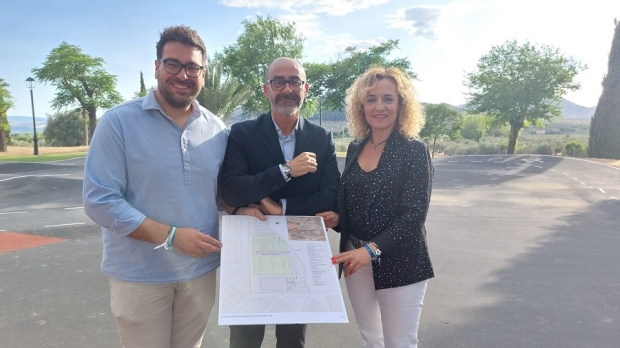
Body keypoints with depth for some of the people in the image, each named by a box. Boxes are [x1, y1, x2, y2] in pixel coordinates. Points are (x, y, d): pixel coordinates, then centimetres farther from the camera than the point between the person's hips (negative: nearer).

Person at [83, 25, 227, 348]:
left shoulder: (216, 129, 1)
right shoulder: (119, 121, -12)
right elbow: (99, 201, -16)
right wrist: (171, 236, -21)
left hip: (201, 270, 4)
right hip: (140, 275, -3)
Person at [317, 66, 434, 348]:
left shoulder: (414, 151, -11)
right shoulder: (355, 148, 5)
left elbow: (414, 215, -17)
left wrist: (372, 249, -26)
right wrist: (336, 217, -6)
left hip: (398, 263, -5)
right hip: (356, 258, 5)